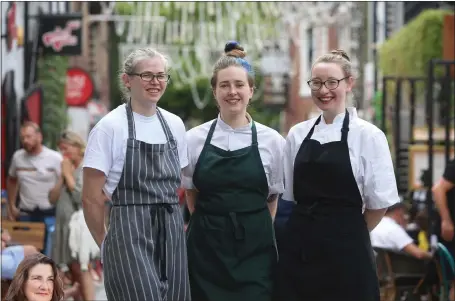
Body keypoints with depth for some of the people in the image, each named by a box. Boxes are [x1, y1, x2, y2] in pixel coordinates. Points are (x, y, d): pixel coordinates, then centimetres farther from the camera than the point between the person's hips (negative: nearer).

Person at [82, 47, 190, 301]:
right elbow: (92, 197, -4)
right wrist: (105, 242, 3)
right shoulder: (111, 126, -6)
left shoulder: (175, 125, 11)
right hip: (130, 234, -5)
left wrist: (176, 227, 14)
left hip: (172, 233, 6)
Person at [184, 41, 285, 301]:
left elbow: (273, 199, 10)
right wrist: (212, 225, 10)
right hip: (206, 247, 1)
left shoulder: (272, 141, 1)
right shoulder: (195, 139, 2)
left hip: (254, 250, -1)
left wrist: (254, 230, 8)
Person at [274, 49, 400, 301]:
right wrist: (310, 230, 9)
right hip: (298, 249, 4)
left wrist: (347, 234, 4)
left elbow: (379, 203, -5)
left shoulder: (368, 136, -6)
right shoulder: (297, 134, 8)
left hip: (345, 252, -4)